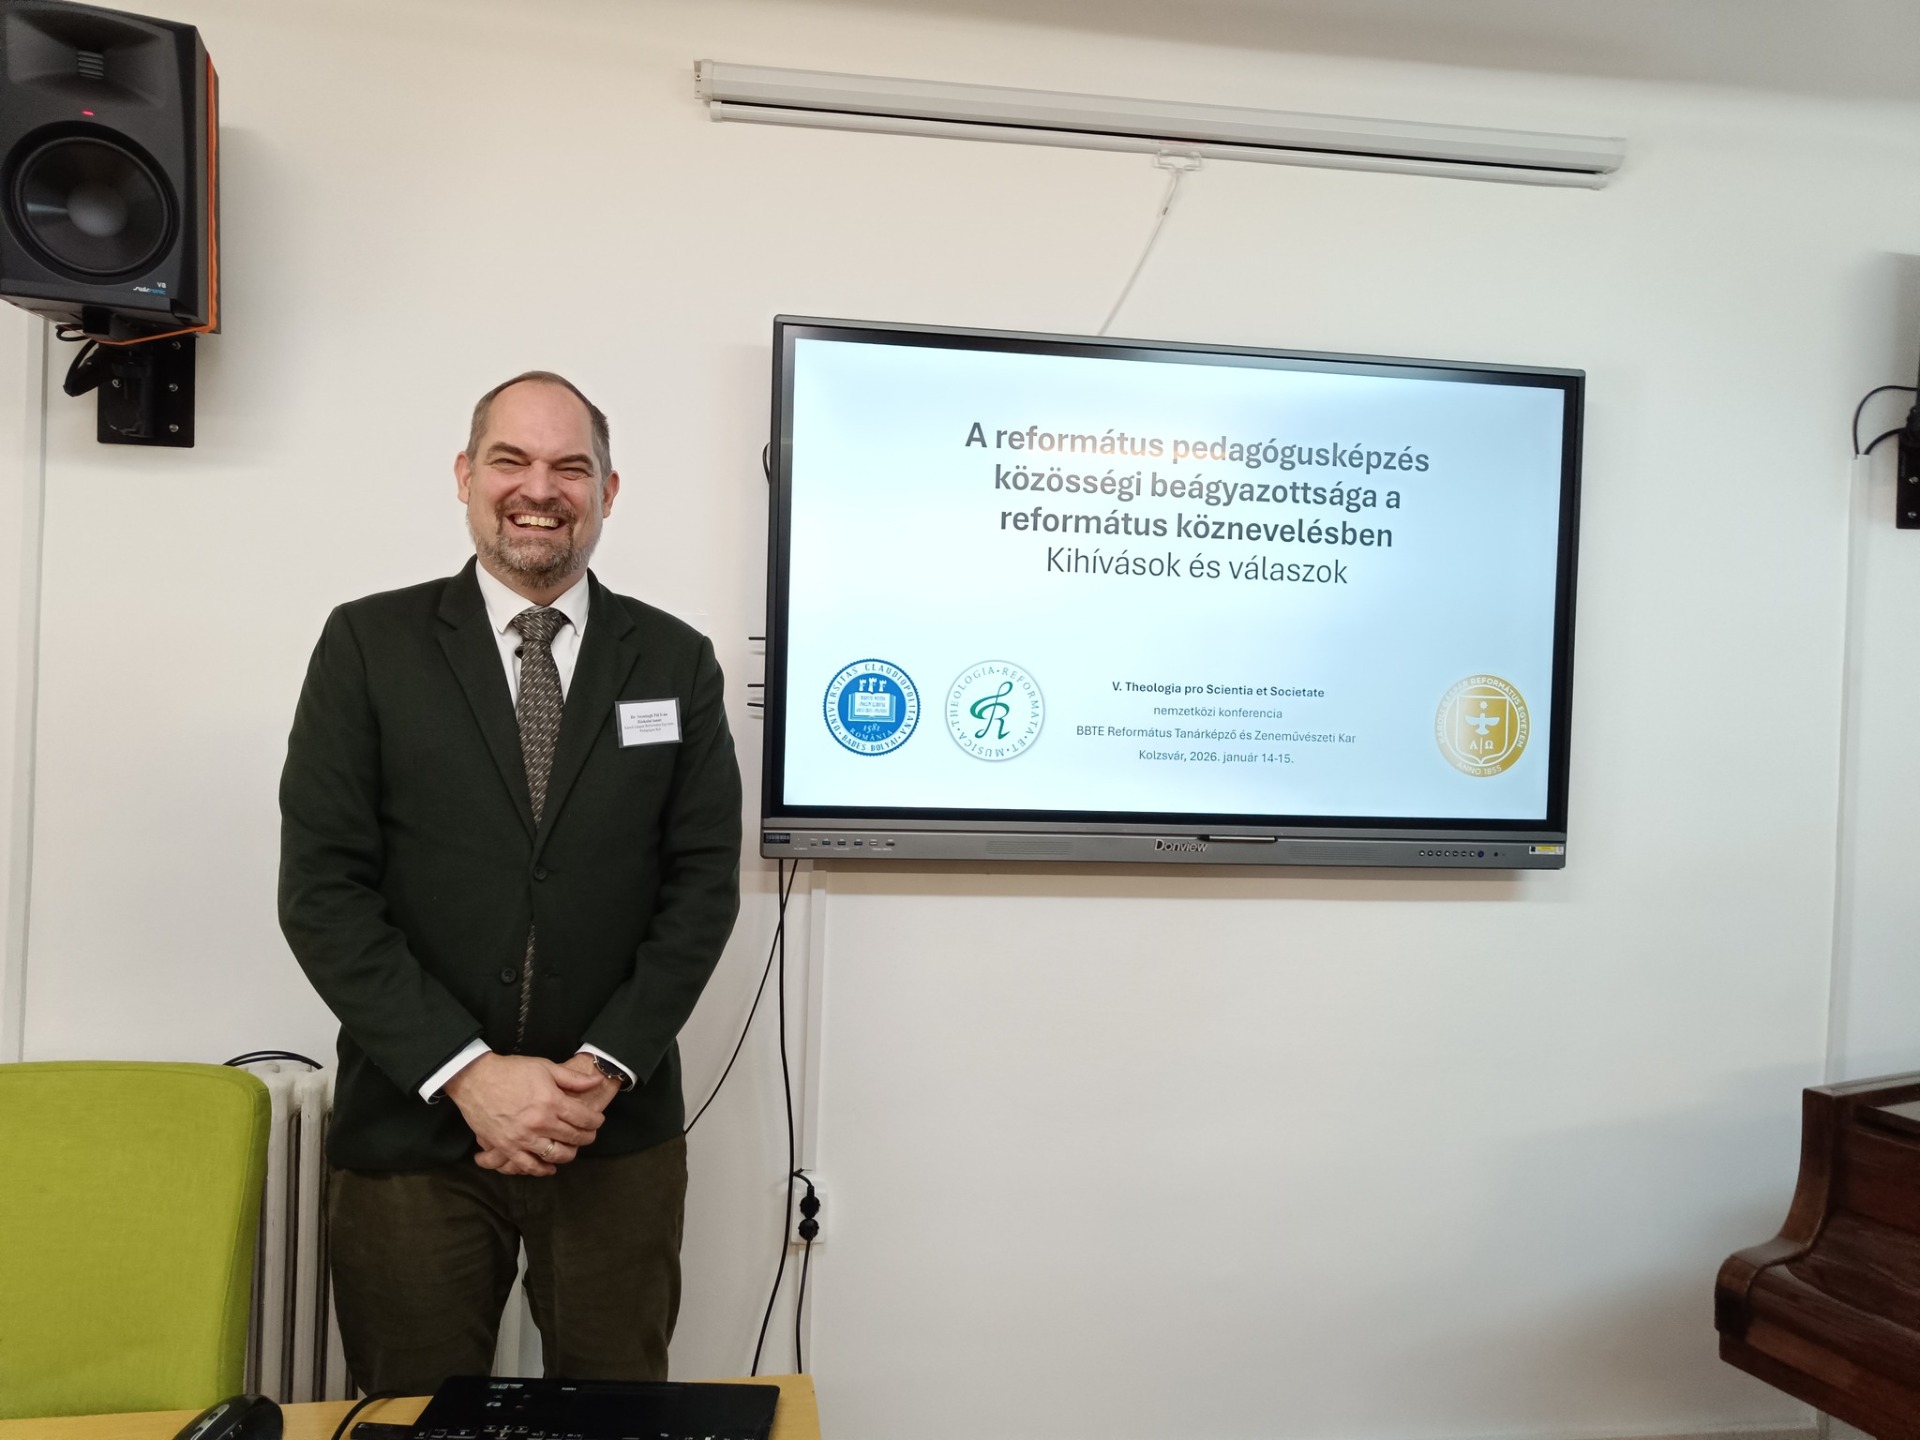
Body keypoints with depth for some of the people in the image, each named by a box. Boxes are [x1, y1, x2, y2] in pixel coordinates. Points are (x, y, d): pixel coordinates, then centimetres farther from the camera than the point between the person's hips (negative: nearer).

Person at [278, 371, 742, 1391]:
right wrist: (467, 1073, -13)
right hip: (412, 1125, -1)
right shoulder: (367, 645, 0)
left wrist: (605, 1068, -11)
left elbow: (704, 881, 0)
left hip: (617, 1132, 1)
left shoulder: (676, 662, 4)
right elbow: (322, 888, -6)